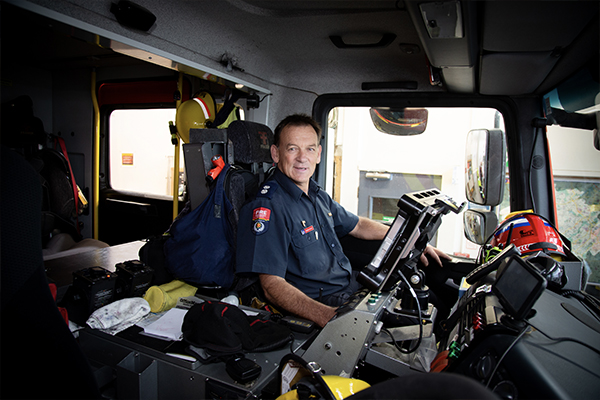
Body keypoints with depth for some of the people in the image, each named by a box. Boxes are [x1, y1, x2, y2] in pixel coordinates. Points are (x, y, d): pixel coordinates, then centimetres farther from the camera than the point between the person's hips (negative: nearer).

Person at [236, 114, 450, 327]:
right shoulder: (267, 206, -20)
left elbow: (358, 225, 23)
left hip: (353, 286, 9)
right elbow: (272, 286, -26)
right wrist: (328, 316, -41)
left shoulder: (317, 195, 10)